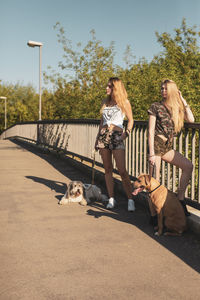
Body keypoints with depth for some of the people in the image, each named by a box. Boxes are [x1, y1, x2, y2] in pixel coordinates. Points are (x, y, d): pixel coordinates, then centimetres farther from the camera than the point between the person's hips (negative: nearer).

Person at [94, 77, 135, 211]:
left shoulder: (124, 102, 3)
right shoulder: (105, 102, 16)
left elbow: (131, 120, 4)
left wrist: (126, 133, -10)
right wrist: (97, 137, 18)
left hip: (117, 136, -5)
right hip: (103, 135, 5)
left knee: (122, 170, -12)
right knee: (108, 169, 6)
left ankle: (130, 200, -6)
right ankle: (111, 198, 13)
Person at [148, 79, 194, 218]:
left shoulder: (177, 107, 12)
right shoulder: (156, 107, -5)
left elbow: (191, 119, -2)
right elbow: (151, 131, -9)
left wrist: (183, 101, 2)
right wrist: (152, 154, -16)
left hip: (168, 147, 6)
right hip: (156, 144, -6)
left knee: (188, 166, -4)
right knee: (155, 180, -5)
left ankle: (180, 199, 5)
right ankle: (154, 214, 3)